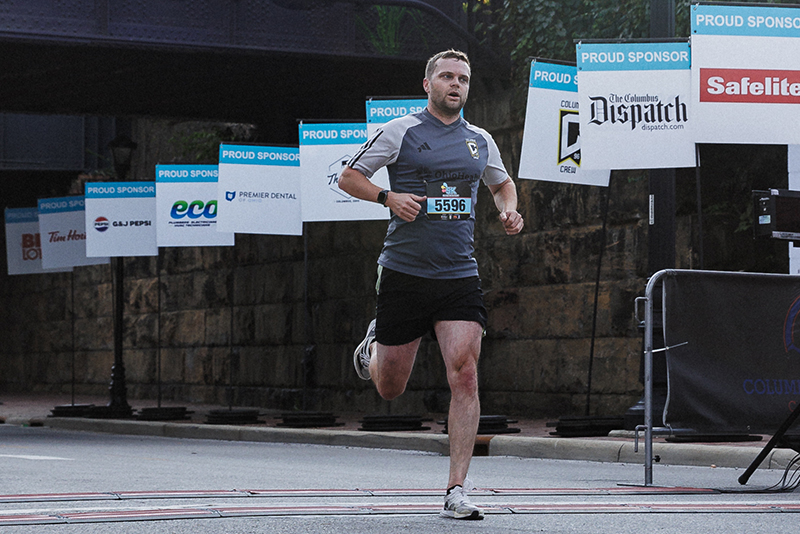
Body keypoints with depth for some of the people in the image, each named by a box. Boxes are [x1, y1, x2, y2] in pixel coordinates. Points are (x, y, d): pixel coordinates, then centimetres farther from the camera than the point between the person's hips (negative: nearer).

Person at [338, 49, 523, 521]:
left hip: (460, 276, 2)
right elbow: (349, 177, 3)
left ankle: (457, 490, -12)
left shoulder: (481, 141, 12)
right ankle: (374, 347, 44)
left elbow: (502, 182, 31)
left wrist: (509, 209, 9)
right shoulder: (401, 132, -1)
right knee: (390, 389, 7)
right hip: (404, 273, -2)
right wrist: (388, 197, -14)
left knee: (465, 375, -15)